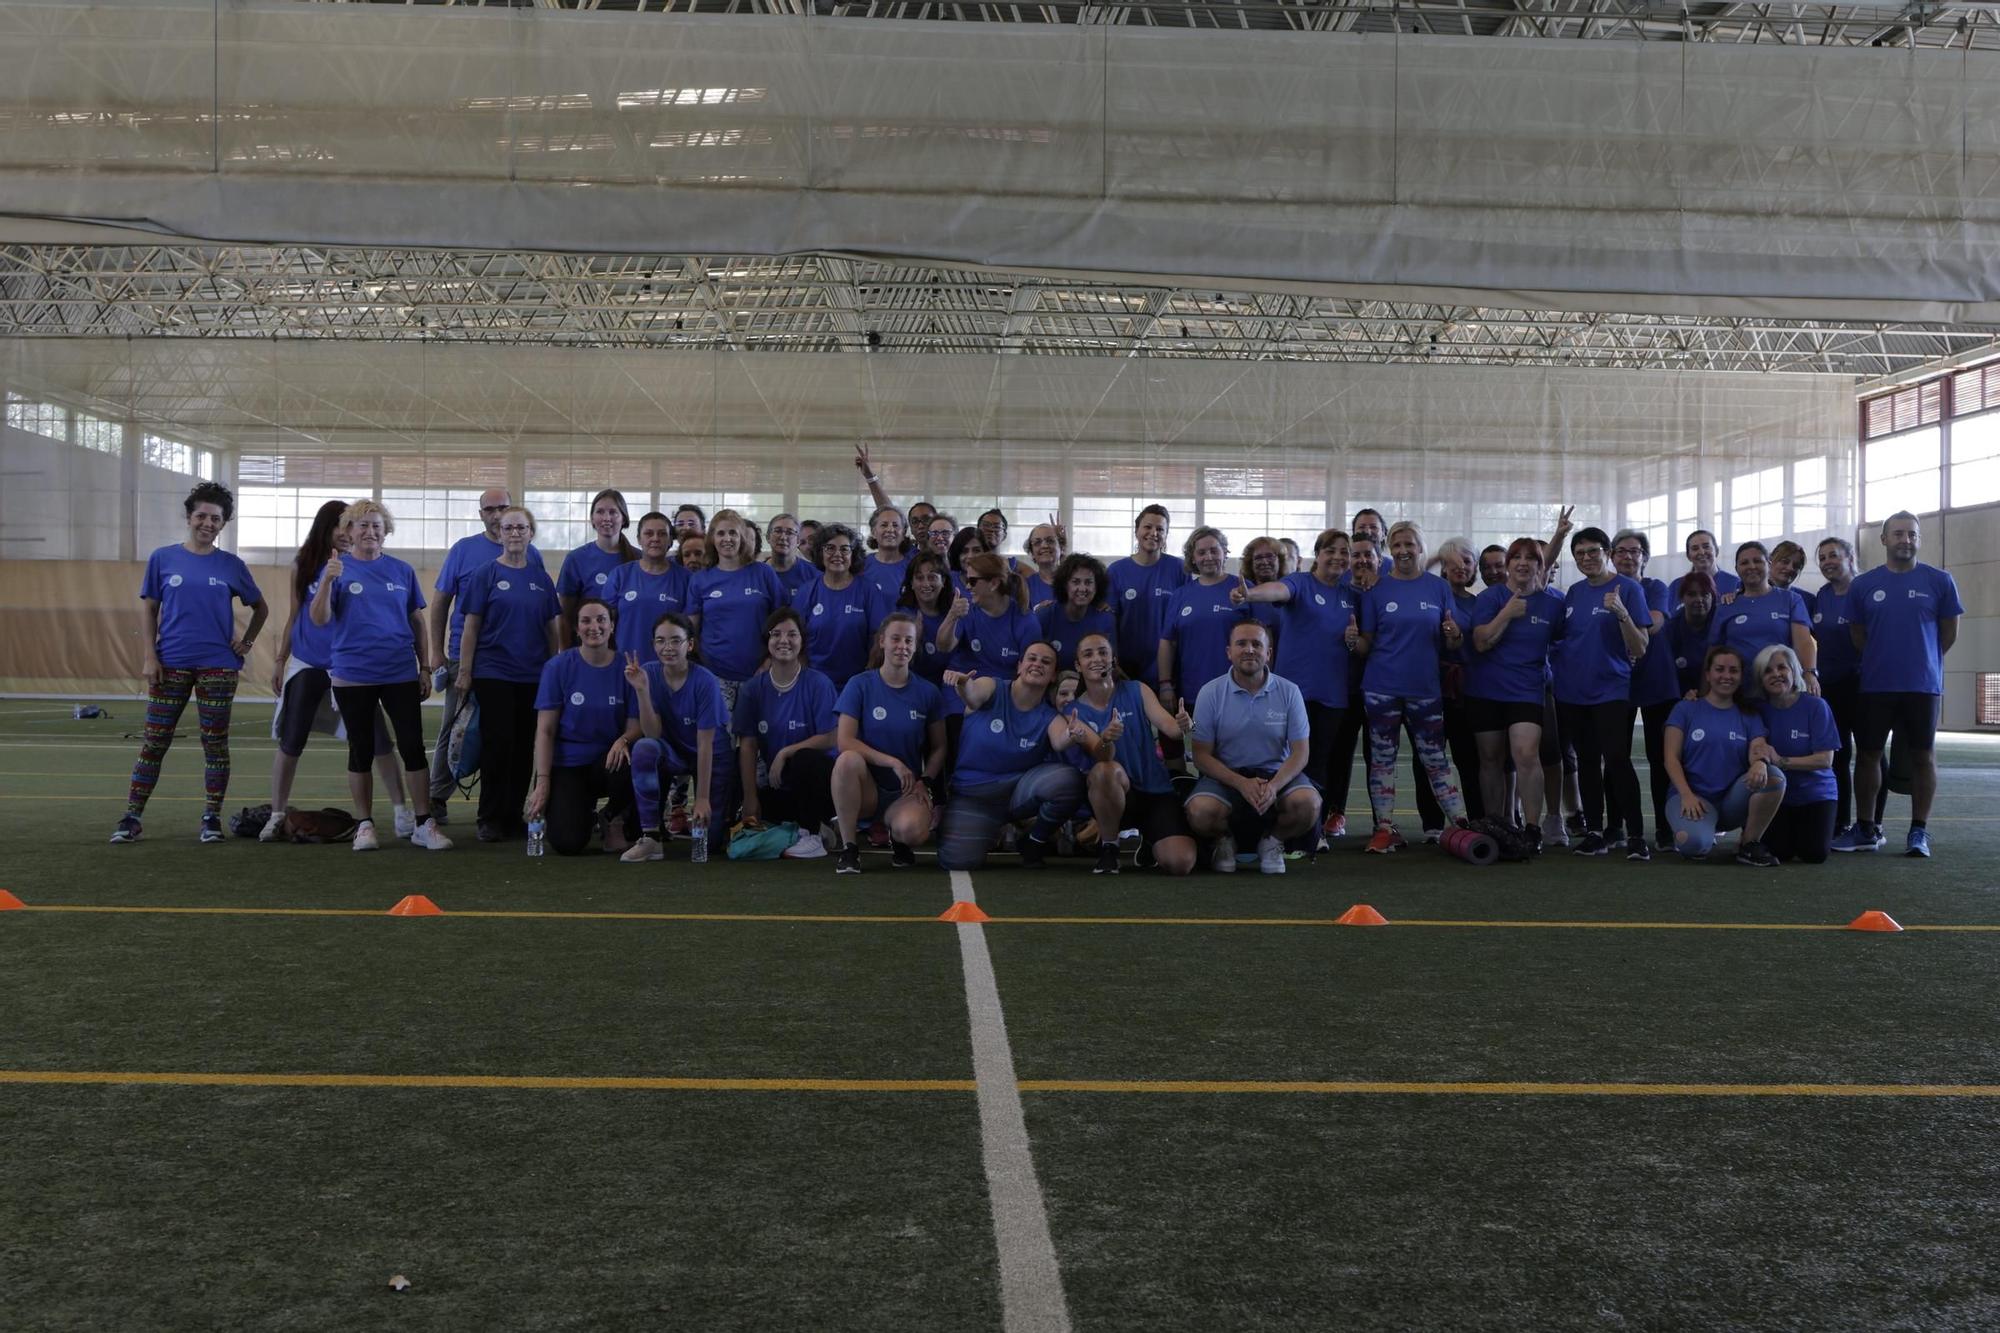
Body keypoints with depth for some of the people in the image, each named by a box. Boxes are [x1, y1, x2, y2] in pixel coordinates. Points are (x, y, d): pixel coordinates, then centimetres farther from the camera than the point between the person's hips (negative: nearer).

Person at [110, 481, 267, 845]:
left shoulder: (231, 565, 4)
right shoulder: (163, 559, 3)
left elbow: (260, 608, 16)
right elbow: (150, 610, 5)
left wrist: (247, 642, 5)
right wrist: (150, 656, -3)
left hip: (218, 666, 0)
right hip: (171, 665, 0)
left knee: (215, 743, 4)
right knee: (154, 742, 2)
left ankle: (212, 819, 11)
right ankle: (132, 817, 7)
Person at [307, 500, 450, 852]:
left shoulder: (402, 571, 8)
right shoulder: (338, 568, 2)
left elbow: (417, 621, 12)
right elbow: (319, 619, -8)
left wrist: (424, 669, 9)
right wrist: (328, 581, -22)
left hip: (401, 674, 1)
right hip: (353, 675, -1)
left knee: (413, 747, -2)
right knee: (361, 751, 8)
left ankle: (424, 824, 4)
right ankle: (364, 825, 17)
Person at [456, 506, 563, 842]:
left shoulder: (541, 579, 10)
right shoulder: (486, 575, -1)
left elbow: (553, 629, 13)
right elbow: (471, 626, -2)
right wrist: (464, 672, -7)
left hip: (533, 675, 4)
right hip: (493, 672, -4)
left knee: (524, 748, 7)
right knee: (497, 744, -4)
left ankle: (514, 815, 17)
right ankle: (490, 820, 4)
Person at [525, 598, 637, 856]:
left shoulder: (626, 668, -3)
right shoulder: (558, 667, -6)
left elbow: (635, 725, -2)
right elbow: (545, 730, -5)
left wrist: (623, 740, -26)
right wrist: (542, 782, -13)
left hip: (608, 761, 1)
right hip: (566, 766, -1)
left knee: (628, 765, -37)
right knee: (568, 844, -21)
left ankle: (616, 819, -3)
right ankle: (585, 813, 17)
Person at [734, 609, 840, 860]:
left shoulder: (818, 684, -8)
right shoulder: (753, 688, 2)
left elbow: (830, 738, -12)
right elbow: (747, 745, -2)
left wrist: (785, 753, -18)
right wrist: (750, 798, -8)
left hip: (818, 778, -3)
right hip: (777, 787, 4)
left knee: (804, 758, -36)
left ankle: (812, 836, -18)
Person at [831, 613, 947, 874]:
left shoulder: (928, 692, 3)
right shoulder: (860, 685, -4)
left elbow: (938, 748, 9)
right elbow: (844, 741, -12)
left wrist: (925, 782, -9)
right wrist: (893, 762, -19)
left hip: (906, 791, 0)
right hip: (867, 786, 0)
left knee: (912, 830, -34)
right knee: (848, 760, -35)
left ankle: (898, 840, 7)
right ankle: (848, 847, -18)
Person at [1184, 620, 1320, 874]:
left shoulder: (1289, 692, 0)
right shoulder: (1210, 693, -2)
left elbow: (1300, 752, -1)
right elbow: (1202, 756, -4)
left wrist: (1274, 786, -22)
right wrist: (1241, 784, -20)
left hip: (1277, 774, 1)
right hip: (1225, 775, -1)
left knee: (1308, 804, -30)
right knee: (1200, 812, -33)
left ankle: (1272, 841, 4)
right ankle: (1225, 841, 6)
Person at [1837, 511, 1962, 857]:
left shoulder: (1939, 581, -1)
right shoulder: (1863, 585, 3)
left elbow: (1949, 633, 7)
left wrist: (1919, 660, 12)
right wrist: (1883, 661, 12)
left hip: (1922, 686, -1)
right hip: (1875, 686, 1)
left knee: (1923, 756, 3)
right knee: (1868, 754, 5)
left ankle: (1919, 832, 11)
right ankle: (1866, 830, 15)